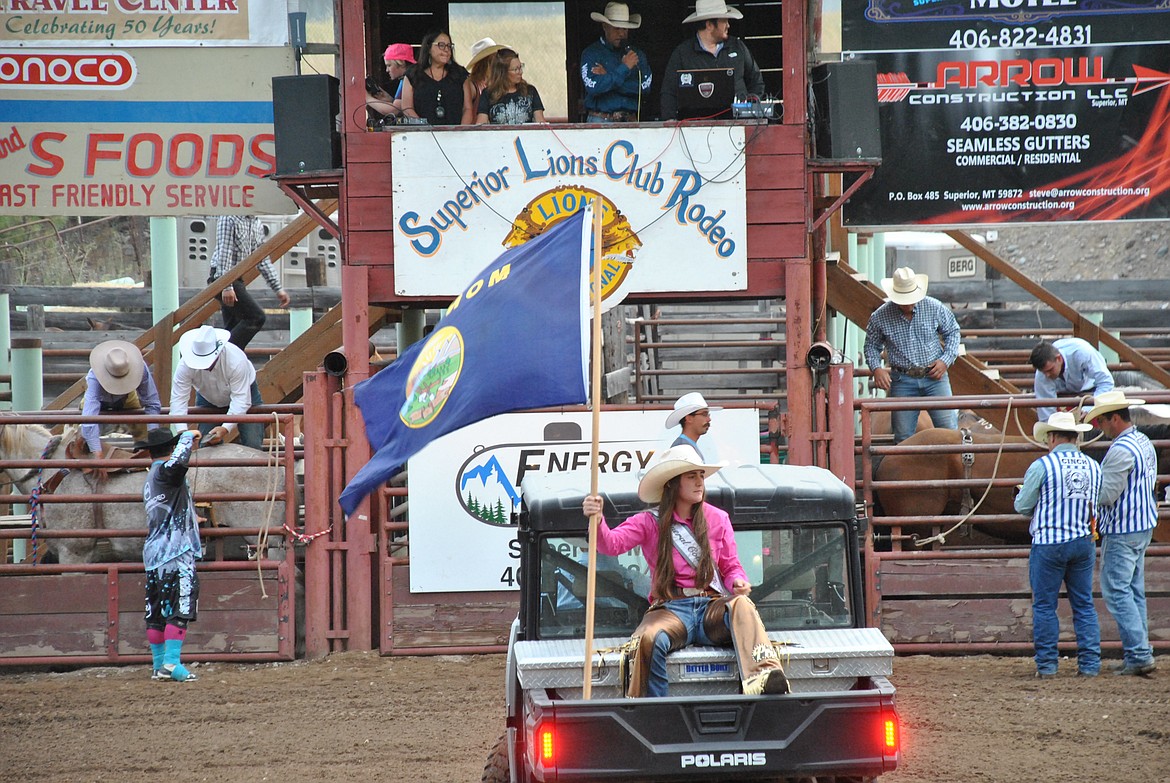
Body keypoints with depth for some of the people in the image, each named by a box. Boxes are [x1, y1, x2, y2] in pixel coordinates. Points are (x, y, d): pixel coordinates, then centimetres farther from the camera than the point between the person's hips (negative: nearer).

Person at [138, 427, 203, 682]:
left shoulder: (150, 479, 22)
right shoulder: (165, 471, -7)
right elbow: (177, 462, -33)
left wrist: (189, 519, 54)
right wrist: (188, 438, -16)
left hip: (154, 554, 10)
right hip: (176, 551, -10)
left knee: (156, 612, 11)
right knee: (179, 608, -11)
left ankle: (159, 665, 16)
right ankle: (172, 663, -18)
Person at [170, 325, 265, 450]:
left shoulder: (236, 361, -39)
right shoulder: (185, 366, -33)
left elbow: (240, 399, -38)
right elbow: (178, 399, -31)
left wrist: (226, 428, -51)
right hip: (208, 400, 2)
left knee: (252, 445, -12)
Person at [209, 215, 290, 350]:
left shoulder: (257, 224, 14)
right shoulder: (230, 218, -11)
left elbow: (263, 260, 19)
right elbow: (224, 252, -17)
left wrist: (278, 288, 13)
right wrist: (226, 287, -24)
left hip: (237, 280, 9)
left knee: (233, 327, 6)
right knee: (256, 317, -17)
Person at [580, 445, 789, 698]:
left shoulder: (717, 519, 15)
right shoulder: (649, 523, 8)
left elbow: (730, 566, 18)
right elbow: (612, 543, -8)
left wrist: (738, 582, -7)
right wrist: (597, 521, -30)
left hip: (713, 606, 1)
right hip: (670, 609, -1)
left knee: (741, 605, -35)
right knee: (649, 639, -37)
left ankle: (762, 676, -60)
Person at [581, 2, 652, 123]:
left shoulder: (637, 55, 14)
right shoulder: (591, 53, 4)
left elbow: (644, 87, -1)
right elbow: (594, 87, -11)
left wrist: (607, 78, -4)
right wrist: (624, 68, -11)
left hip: (630, 122, 3)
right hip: (600, 121, -3)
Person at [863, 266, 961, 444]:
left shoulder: (935, 308, -3)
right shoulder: (880, 317, -4)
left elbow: (952, 332, 11)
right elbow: (871, 346, 9)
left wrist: (946, 360, -3)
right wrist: (876, 368, -10)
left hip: (934, 377, 0)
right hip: (902, 381, 0)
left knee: (949, 428, -4)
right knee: (903, 436, 2)